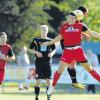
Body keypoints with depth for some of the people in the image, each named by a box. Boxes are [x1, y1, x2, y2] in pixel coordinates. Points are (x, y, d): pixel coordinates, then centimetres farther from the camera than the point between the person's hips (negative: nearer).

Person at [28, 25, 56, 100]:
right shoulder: (36, 40, 2)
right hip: (39, 62, -1)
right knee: (38, 80, -5)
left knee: (48, 79, -2)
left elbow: (54, 49, 16)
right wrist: (36, 52, -11)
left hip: (47, 62, 1)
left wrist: (52, 53, -6)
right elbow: (30, 49, 7)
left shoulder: (50, 40, 7)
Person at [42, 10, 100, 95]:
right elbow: (59, 37, 19)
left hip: (78, 50, -1)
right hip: (67, 51, 1)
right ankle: (53, 86, 10)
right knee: (60, 70, -4)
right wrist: (49, 43, 21)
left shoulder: (80, 26, -1)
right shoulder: (64, 27, 5)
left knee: (89, 68, 6)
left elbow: (92, 33, 5)